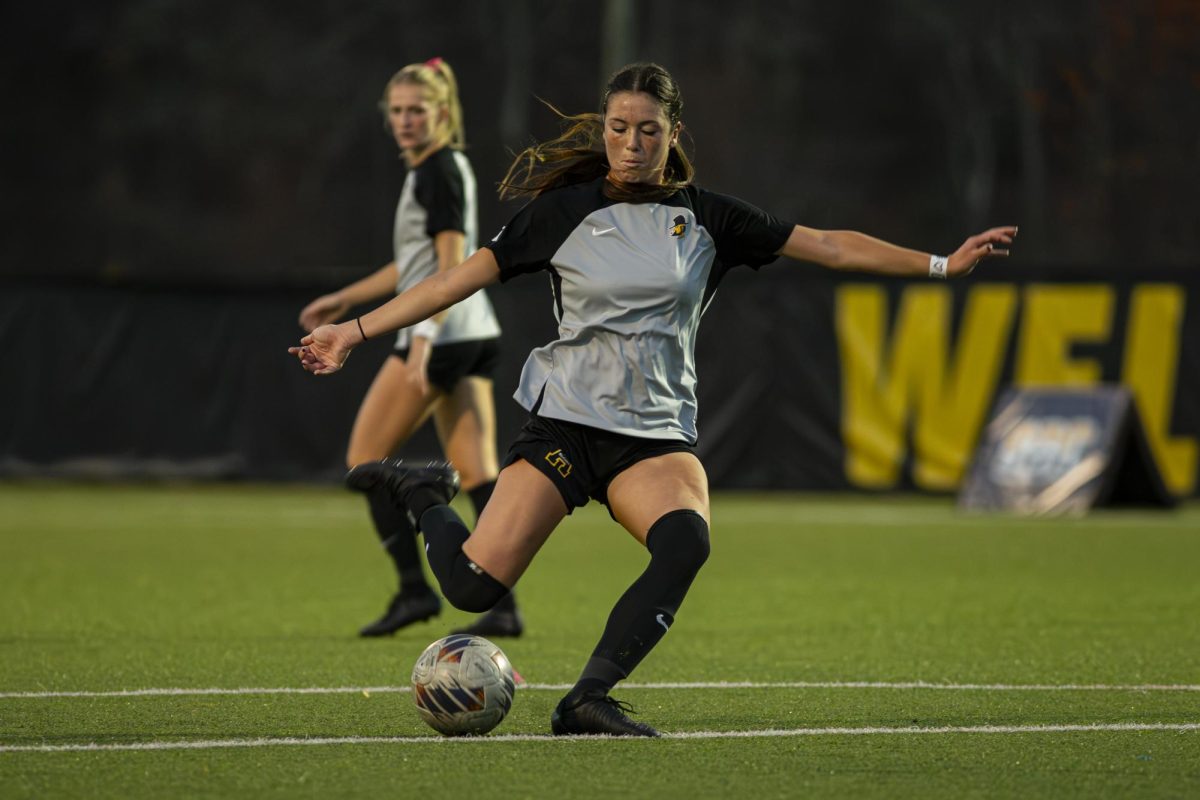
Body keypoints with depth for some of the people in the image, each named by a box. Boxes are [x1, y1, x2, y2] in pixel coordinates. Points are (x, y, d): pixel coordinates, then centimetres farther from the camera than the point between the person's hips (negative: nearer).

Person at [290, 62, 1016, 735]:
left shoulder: (707, 218, 6)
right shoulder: (565, 210, 2)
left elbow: (828, 245, 7)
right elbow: (464, 277, 4)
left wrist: (942, 264, 2)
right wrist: (355, 331, 0)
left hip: (657, 434, 1)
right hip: (565, 420, -1)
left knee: (685, 541, -33)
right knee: (474, 586, -14)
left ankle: (589, 700, -30)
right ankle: (425, 495, 19)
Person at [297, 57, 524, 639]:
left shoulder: (439, 172, -11)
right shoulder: (441, 168, 19)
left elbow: (452, 263, -19)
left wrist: (423, 336, -28)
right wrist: (343, 300, 33)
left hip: (441, 334, -9)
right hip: (475, 335, 9)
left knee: (366, 458, 2)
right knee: (478, 474, 2)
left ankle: (414, 588, -2)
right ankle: (503, 605, -5)